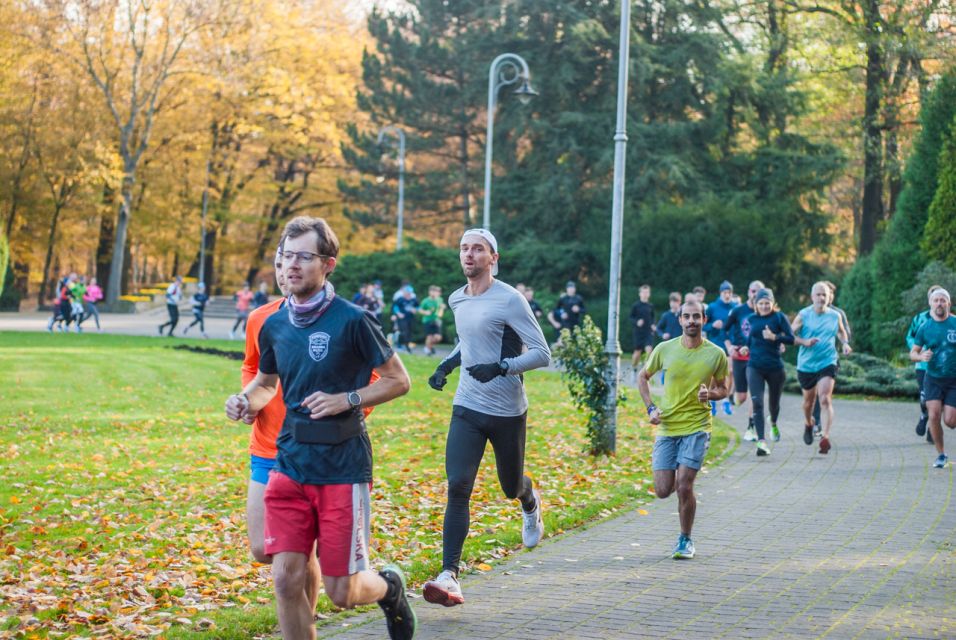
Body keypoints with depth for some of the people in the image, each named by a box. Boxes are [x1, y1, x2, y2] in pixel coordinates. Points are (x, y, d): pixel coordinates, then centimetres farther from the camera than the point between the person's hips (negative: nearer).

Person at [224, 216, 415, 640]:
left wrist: (346, 400, -17)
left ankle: (389, 586, 37)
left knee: (342, 593, 2)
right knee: (286, 580, -4)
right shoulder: (274, 326, 5)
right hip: (289, 465, 5)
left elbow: (398, 380, -4)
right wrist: (245, 402, 0)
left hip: (342, 469, -4)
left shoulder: (351, 321, -11)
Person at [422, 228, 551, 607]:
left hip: (508, 412, -4)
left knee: (511, 487, 13)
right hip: (467, 409, 4)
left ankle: (531, 504, 52)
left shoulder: (509, 300, -13)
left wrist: (501, 368, -26)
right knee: (457, 487, -12)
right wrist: (446, 365, 10)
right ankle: (450, 576, -17)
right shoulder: (457, 300, 7)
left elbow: (542, 354, -13)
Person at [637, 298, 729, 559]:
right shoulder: (665, 349, -2)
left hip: (697, 427, -2)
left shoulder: (716, 354, -3)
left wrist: (710, 394, -14)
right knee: (663, 490, -2)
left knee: (684, 487, -12)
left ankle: (686, 540, 9)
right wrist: (650, 408, -1)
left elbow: (723, 390, 10)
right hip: (666, 427, 2)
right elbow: (643, 377, 13)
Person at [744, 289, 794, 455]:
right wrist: (746, 347, 13)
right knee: (757, 403, -14)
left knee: (774, 402, 16)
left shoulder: (779, 317, -5)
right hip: (755, 367, 1)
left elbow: (791, 339, -12)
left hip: (775, 367, -1)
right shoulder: (751, 319, 6)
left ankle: (773, 424, 51)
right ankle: (761, 441, -18)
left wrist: (774, 337, -23)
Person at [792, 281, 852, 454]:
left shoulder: (835, 316, 3)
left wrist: (845, 343, 3)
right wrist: (805, 342, -20)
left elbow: (841, 331, 22)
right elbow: (790, 335, -3)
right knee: (808, 400, 17)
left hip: (827, 363, -1)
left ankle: (825, 437, -25)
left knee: (825, 399, -19)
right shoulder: (803, 315, -4)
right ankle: (808, 424, 49)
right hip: (806, 364, 1)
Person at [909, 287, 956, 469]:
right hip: (933, 378, 1)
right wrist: (921, 356, -16)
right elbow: (912, 353, 6)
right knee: (934, 415, -15)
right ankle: (941, 454, 3)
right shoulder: (925, 328, 0)